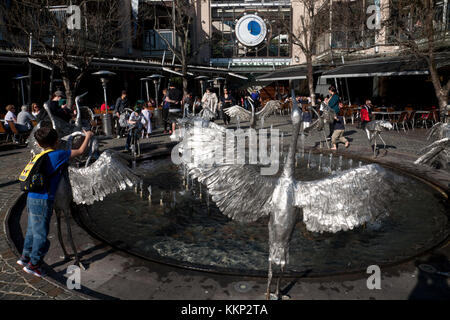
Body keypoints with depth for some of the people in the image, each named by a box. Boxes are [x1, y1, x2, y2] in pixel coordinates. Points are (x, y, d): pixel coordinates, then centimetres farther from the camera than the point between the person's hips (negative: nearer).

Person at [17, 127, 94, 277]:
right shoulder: (58, 155, -10)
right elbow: (80, 151, -2)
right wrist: (88, 136, 13)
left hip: (32, 198, 8)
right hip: (43, 200, -8)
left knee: (32, 230, 22)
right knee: (41, 234, 3)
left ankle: (25, 257, 35)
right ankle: (33, 264, 12)